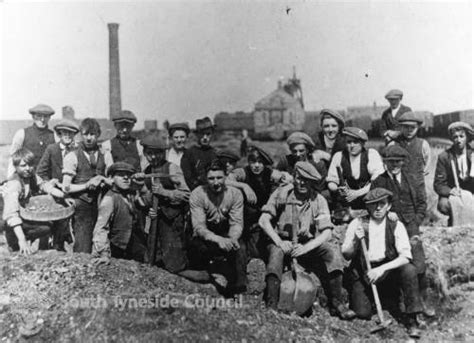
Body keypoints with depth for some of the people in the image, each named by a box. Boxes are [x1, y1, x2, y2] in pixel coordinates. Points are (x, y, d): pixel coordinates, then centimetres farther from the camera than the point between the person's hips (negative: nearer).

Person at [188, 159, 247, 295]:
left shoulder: (235, 193, -9)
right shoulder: (197, 194, -15)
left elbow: (237, 223, -13)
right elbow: (198, 227, -23)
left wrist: (232, 238, -39)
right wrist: (218, 240, -43)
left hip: (227, 235, 1)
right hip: (205, 237, -1)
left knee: (238, 245, -31)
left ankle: (238, 283, -27)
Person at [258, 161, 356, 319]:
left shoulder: (318, 200, -4)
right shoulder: (282, 193, -7)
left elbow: (327, 232, -11)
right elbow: (263, 220, -13)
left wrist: (306, 247, -26)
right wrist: (279, 242, -26)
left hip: (308, 243, 2)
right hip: (282, 241, -2)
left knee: (334, 254, -22)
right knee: (276, 252, -35)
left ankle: (336, 303, -14)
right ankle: (271, 305, -33)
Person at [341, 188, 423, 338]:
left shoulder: (396, 226, -3)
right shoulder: (357, 224, -3)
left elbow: (405, 257, -15)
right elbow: (346, 255, -3)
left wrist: (382, 269, -28)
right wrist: (356, 241, -22)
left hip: (388, 271, 0)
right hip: (362, 273, 0)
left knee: (409, 270, -29)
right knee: (362, 313, -18)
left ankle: (411, 320, -14)